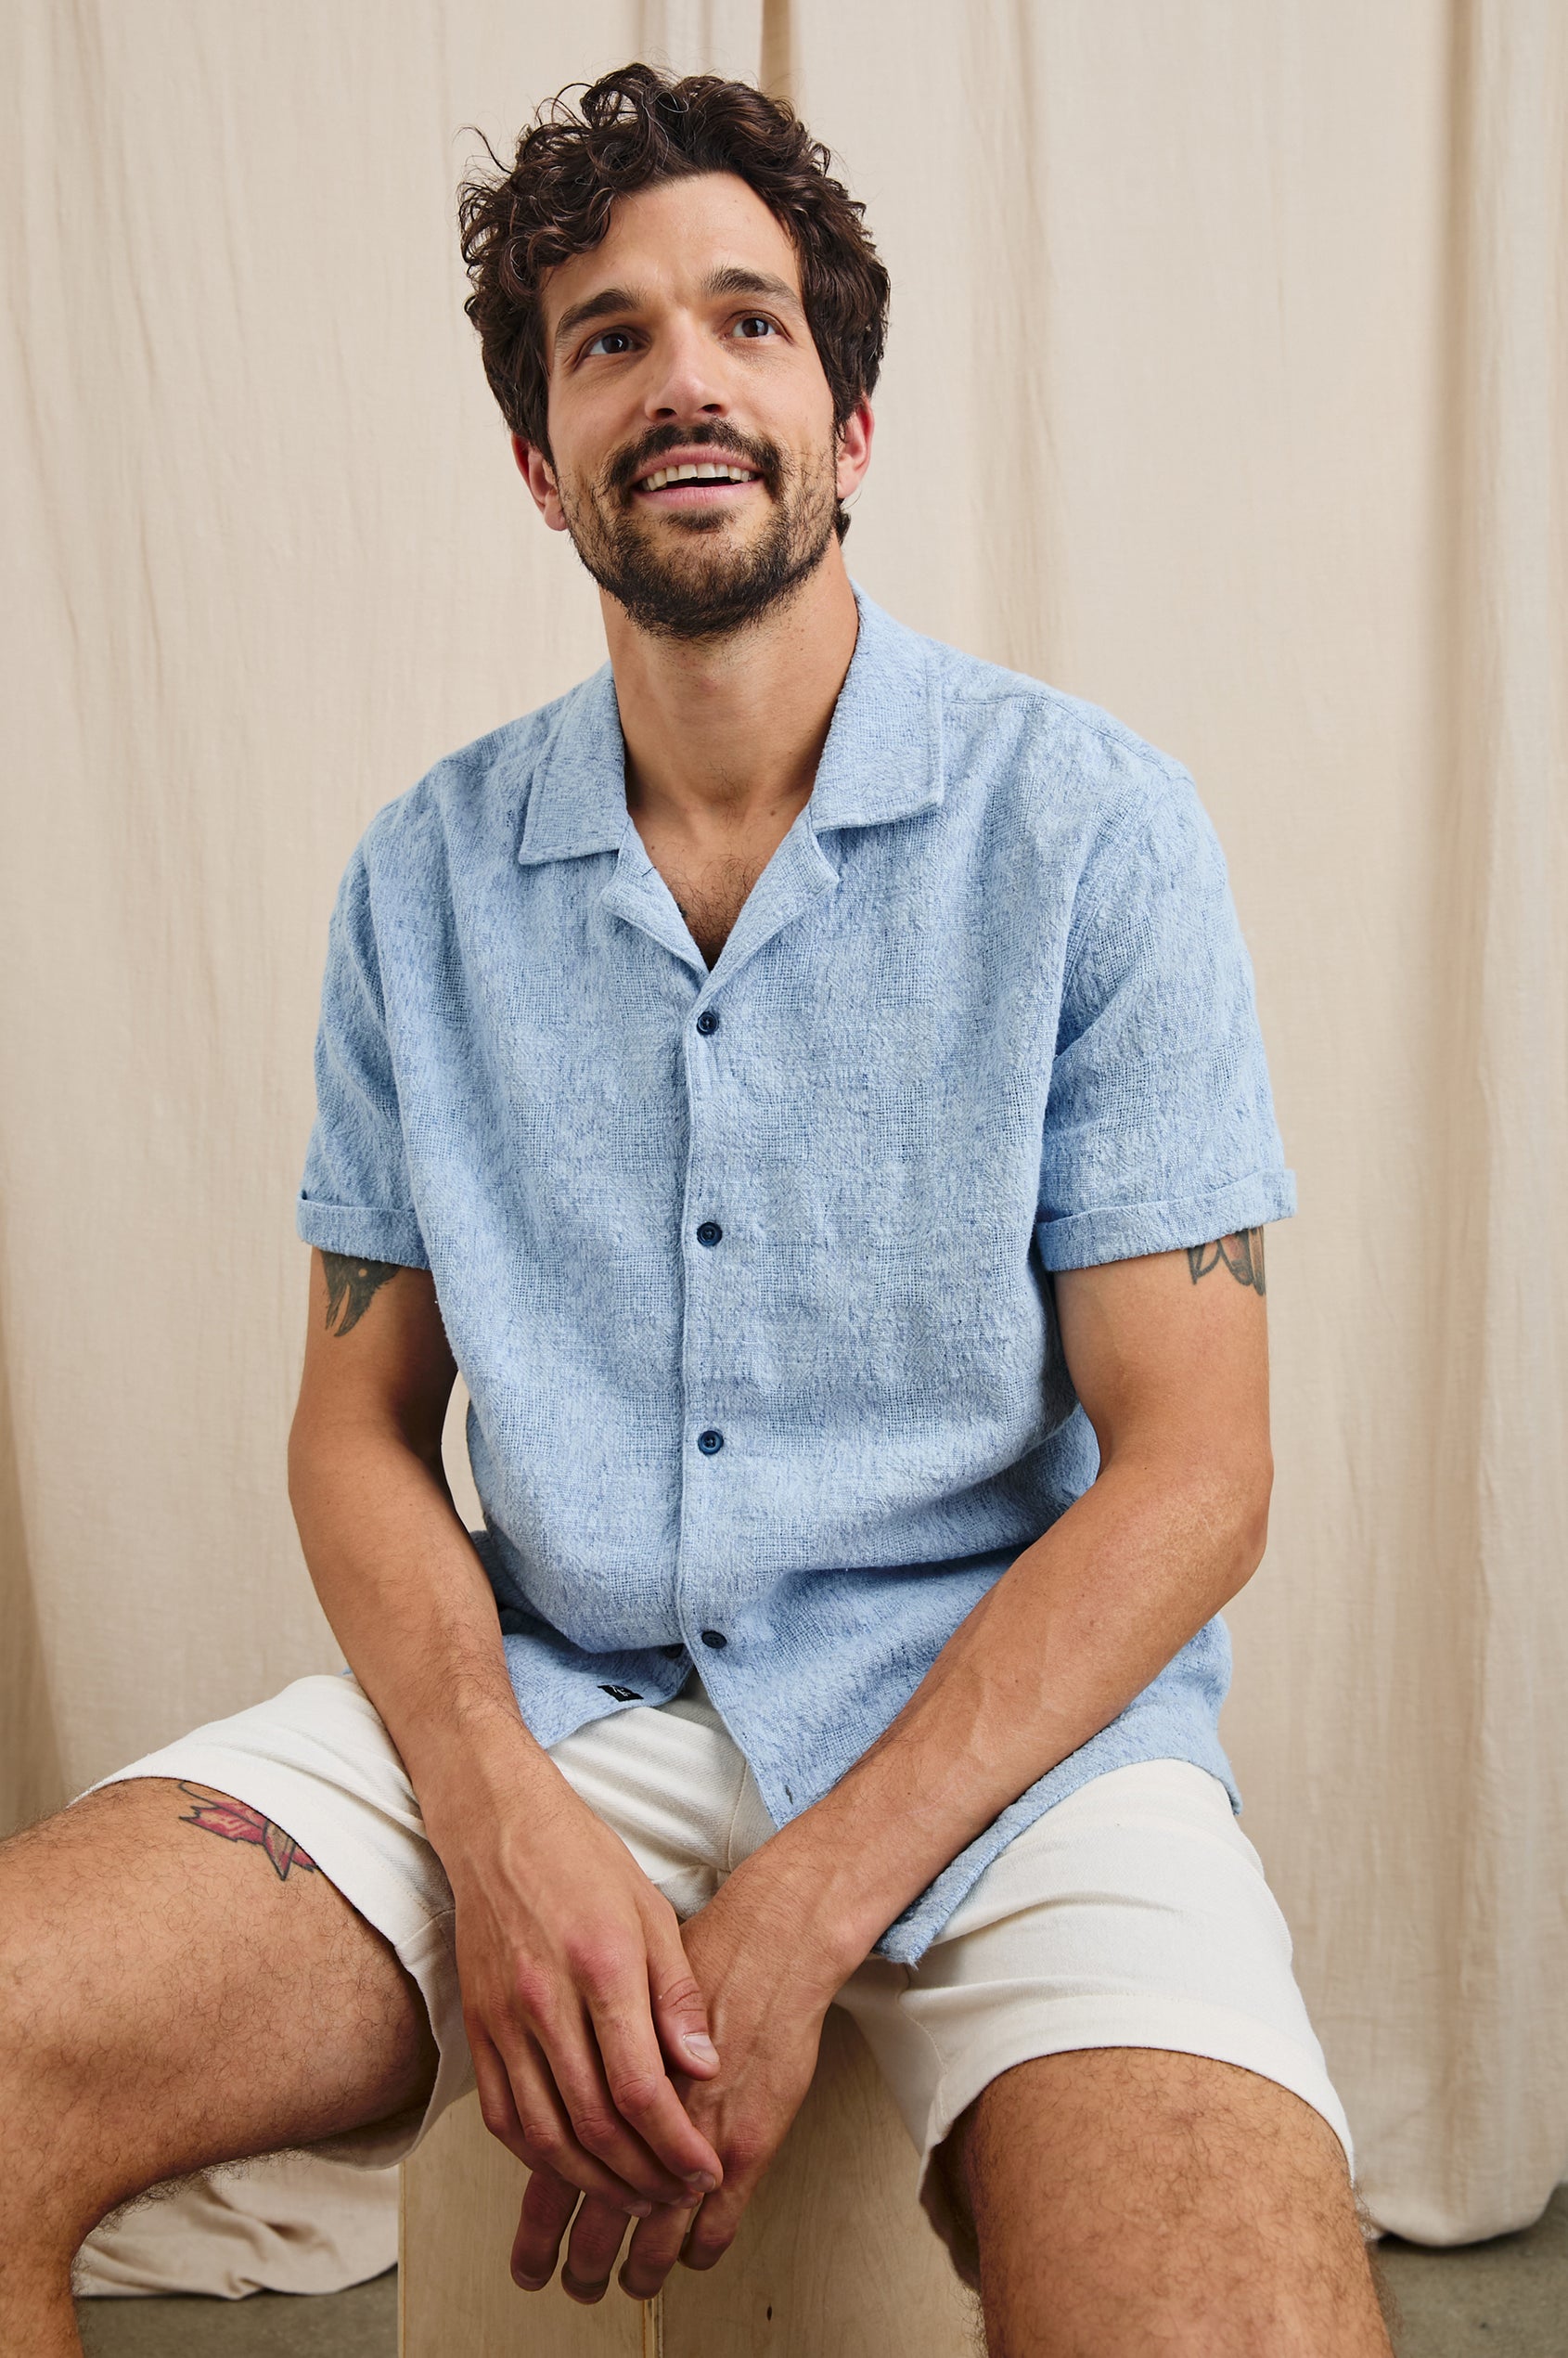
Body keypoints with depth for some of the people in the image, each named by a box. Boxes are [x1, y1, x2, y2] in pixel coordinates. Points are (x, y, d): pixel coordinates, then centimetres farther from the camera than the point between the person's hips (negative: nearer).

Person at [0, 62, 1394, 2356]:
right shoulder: (426, 875, 6)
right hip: (537, 1703, 3)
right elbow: (361, 1419, 8)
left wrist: (798, 1918, -15)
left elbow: (1190, 1471, -7)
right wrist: (497, 1808, -12)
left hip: (993, 1713, -2)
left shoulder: (1090, 824, -4)